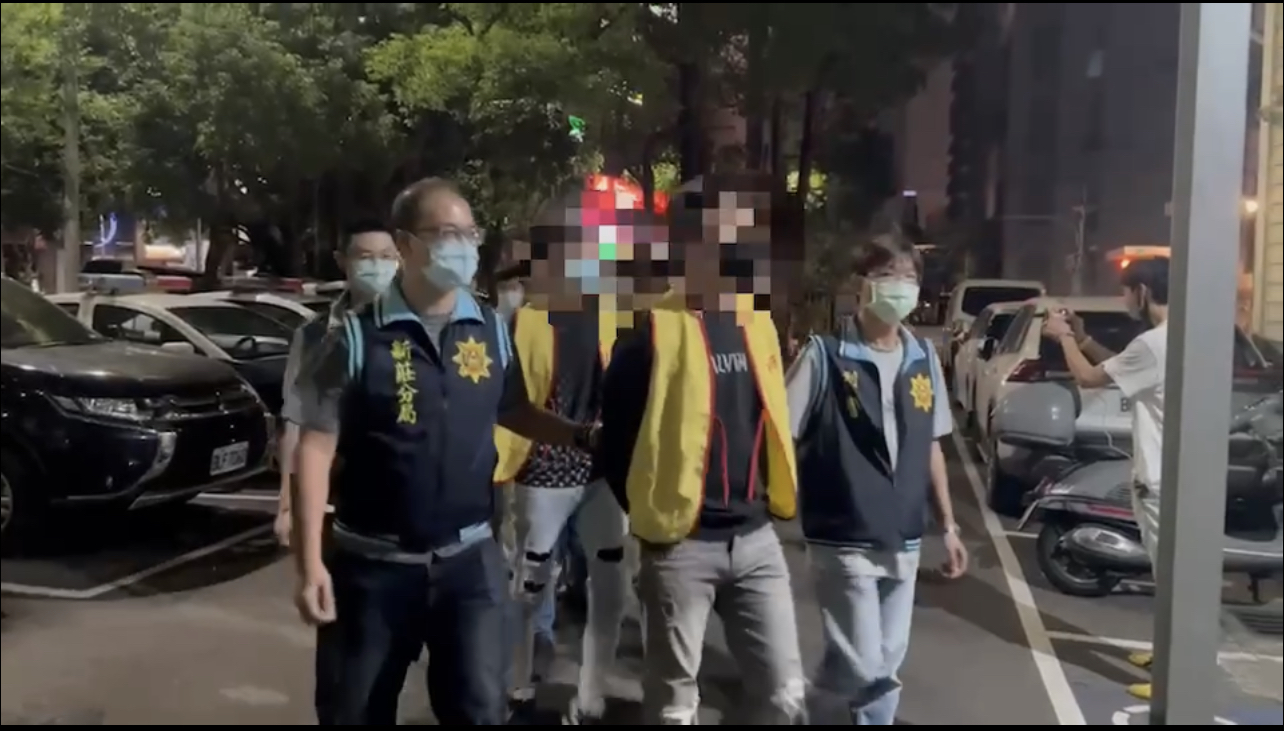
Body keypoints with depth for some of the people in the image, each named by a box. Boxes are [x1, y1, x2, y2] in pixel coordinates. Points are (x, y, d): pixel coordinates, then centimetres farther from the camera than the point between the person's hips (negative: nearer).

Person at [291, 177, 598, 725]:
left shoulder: (492, 331, 1)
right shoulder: (359, 336, -10)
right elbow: (317, 444, -9)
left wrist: (581, 435, 0)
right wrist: (310, 562, -13)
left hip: (470, 559, 2)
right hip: (374, 565, -2)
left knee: (479, 708, 9)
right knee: (354, 711, 15)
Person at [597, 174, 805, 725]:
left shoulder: (758, 323, 8)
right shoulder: (654, 333, -11)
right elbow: (616, 439, -8)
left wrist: (774, 497, 13)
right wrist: (648, 513, -1)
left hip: (757, 537, 5)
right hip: (680, 543, -5)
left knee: (784, 690, 10)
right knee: (674, 699, 11)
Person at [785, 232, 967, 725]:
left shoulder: (923, 358, 6)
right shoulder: (824, 356, -12)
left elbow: (931, 447, 14)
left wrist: (948, 525, 14)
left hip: (903, 542, 6)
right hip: (843, 541, -5)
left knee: (886, 663, 14)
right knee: (862, 668, -3)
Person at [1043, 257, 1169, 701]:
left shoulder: (1156, 343, -23)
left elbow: (1089, 378, -13)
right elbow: (1119, 368, 22)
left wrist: (1063, 337, 3)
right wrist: (1082, 337, 18)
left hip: (1161, 480, -10)